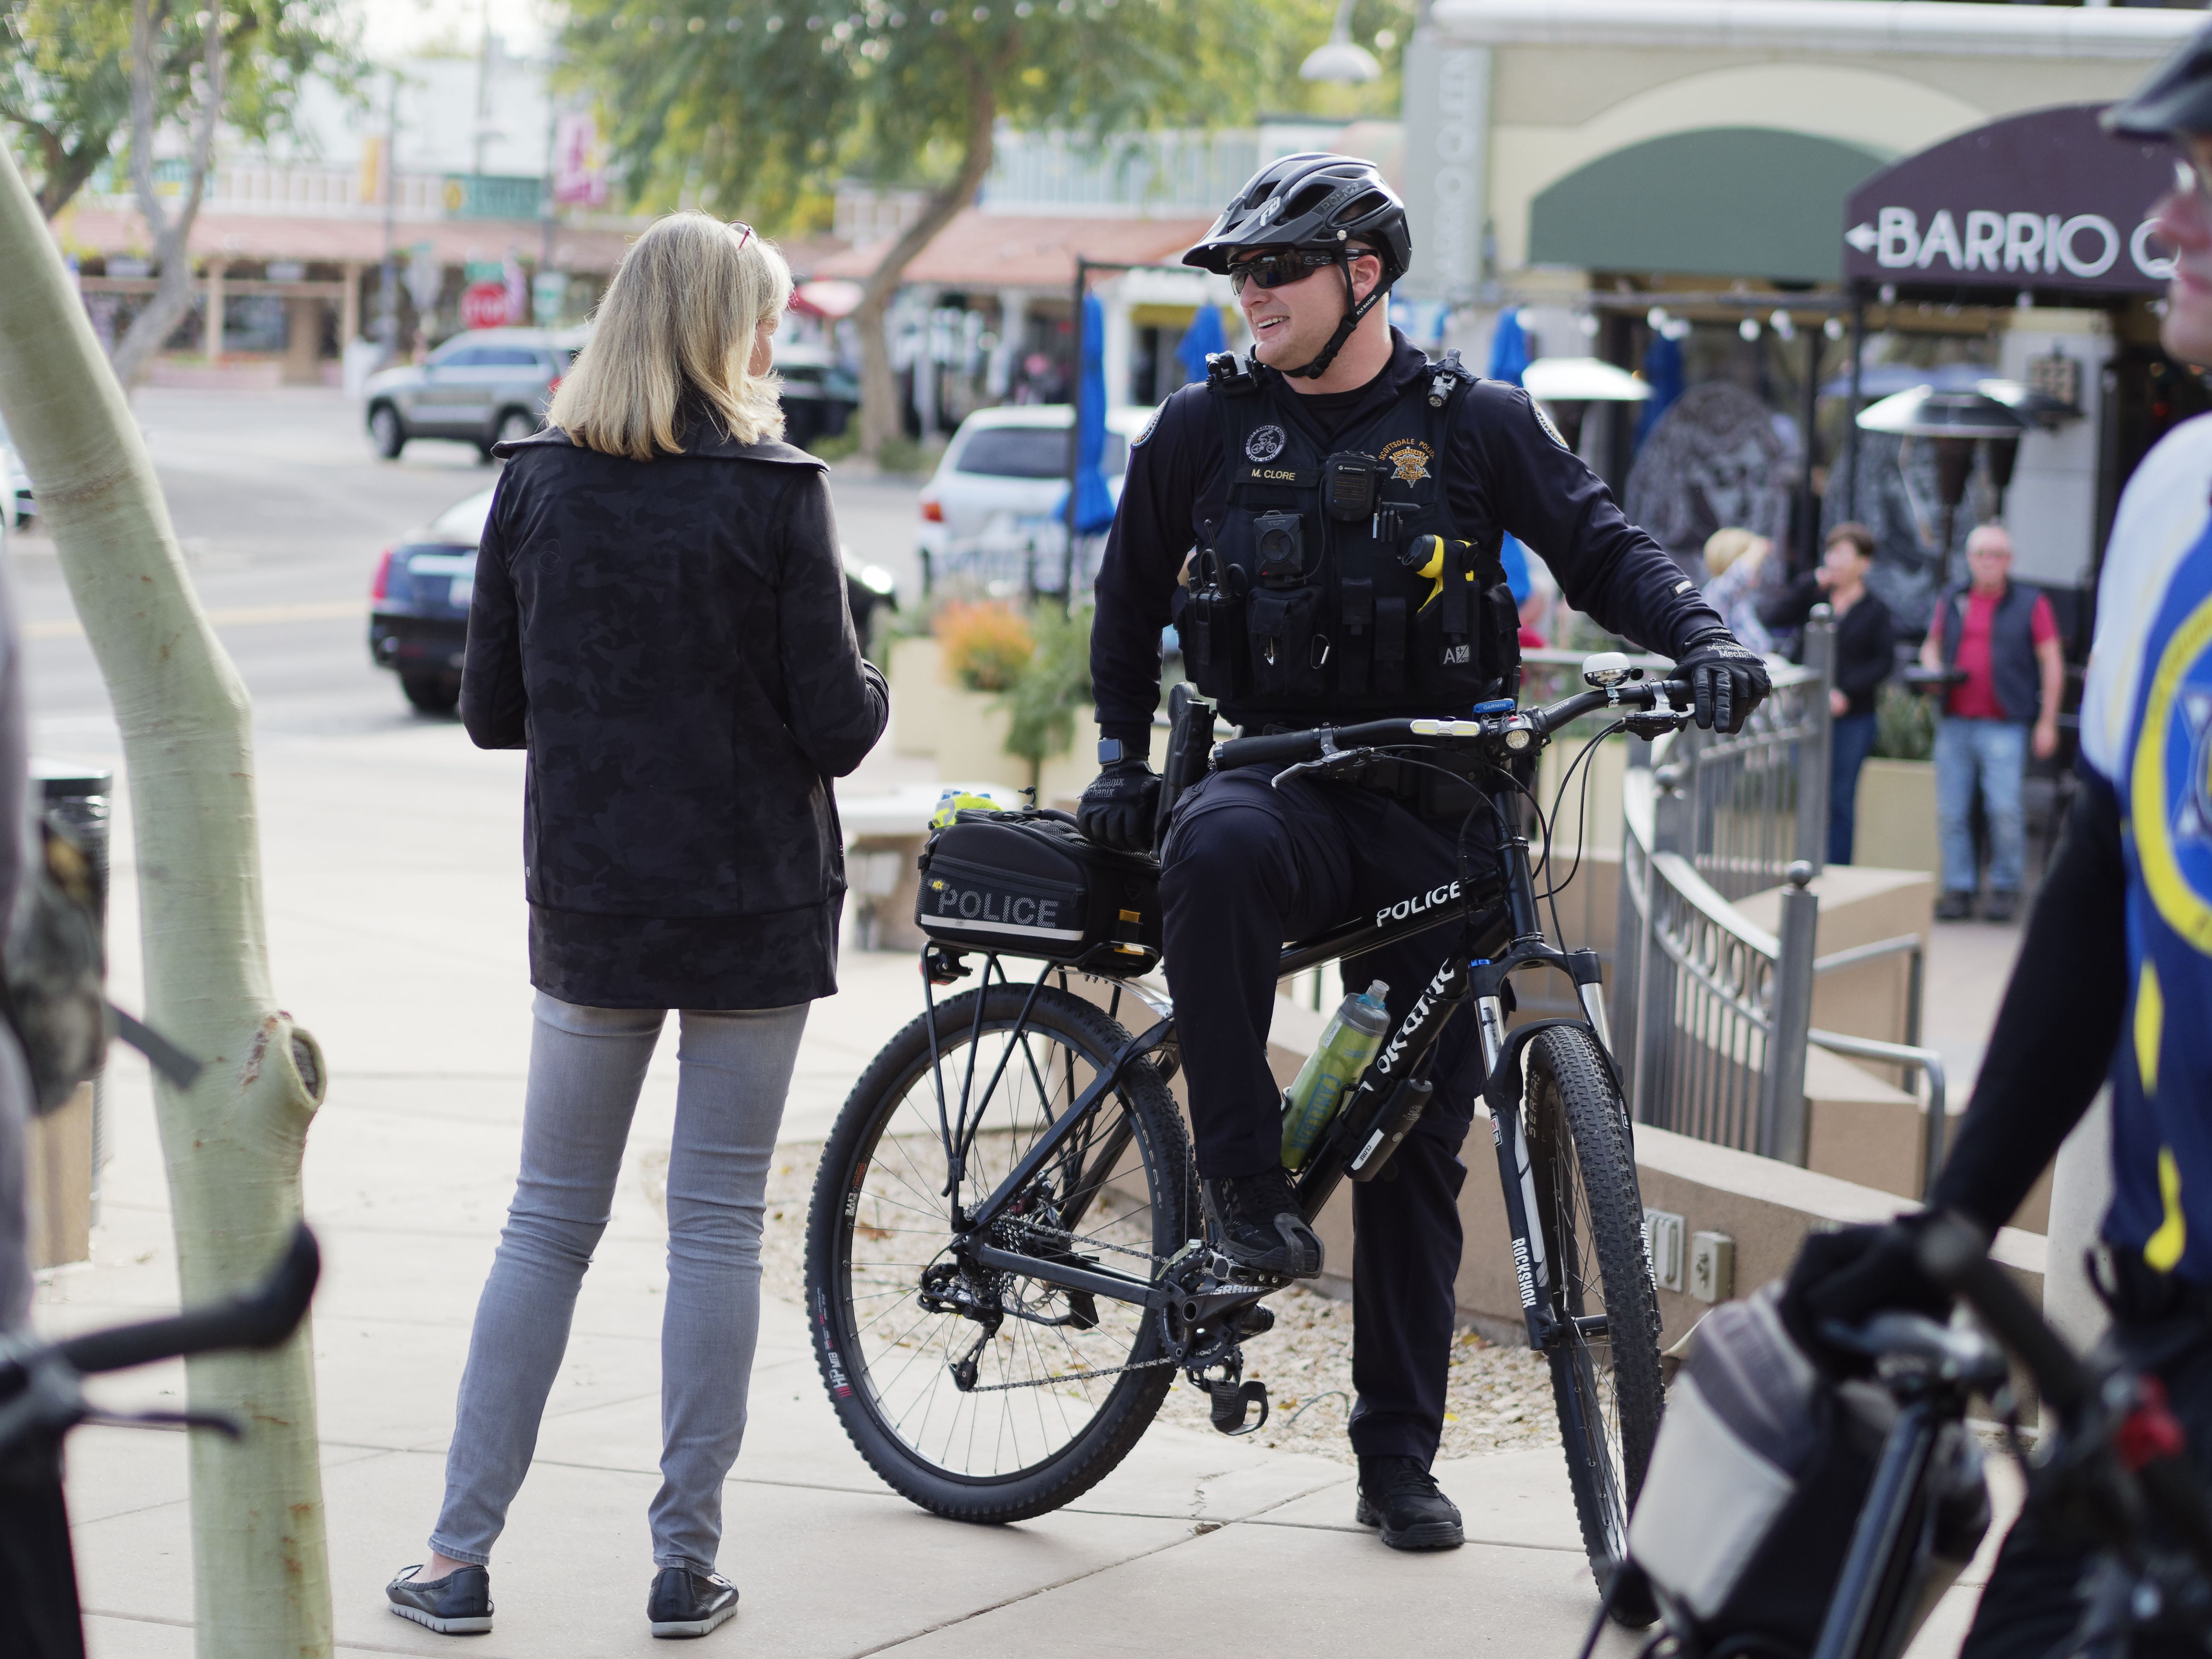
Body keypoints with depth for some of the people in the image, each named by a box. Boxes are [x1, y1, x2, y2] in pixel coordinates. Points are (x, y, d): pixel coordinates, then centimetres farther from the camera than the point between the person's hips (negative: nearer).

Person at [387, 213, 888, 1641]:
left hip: (589, 906, 3)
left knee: (550, 1224, 11)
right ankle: (688, 1561, 9)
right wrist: (871, 693, 11)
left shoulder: (536, 486, 0)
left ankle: (462, 1554, 9)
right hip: (755, 906, -3)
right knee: (720, 1227, 6)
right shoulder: (775, 494, -11)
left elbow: (492, 709, 4)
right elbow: (835, 723, -11)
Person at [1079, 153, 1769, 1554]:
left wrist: (1703, 641, -18)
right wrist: (1123, 754, 12)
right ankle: (1244, 1177, -28)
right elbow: (1131, 599, 18)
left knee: (1421, 1139, 3)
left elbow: (1604, 549, 0)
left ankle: (1401, 1456, 12)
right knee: (1218, 847, -39)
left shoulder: (1477, 425, 0)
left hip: (1432, 809, 0)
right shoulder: (1205, 431, 4)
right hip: (1280, 775, 0)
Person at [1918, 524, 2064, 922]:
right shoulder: (1951, 603, 15)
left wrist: (2047, 722, -1)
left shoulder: (2030, 605, 5)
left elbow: (2052, 663, 4)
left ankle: (2005, 886, 1)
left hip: (2003, 725, -4)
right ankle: (1958, 888, 9)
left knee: (2004, 808, -12)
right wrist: (1933, 671, 2)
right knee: (1951, 811, 1)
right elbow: (1931, 647, 27)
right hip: (1954, 722, 4)